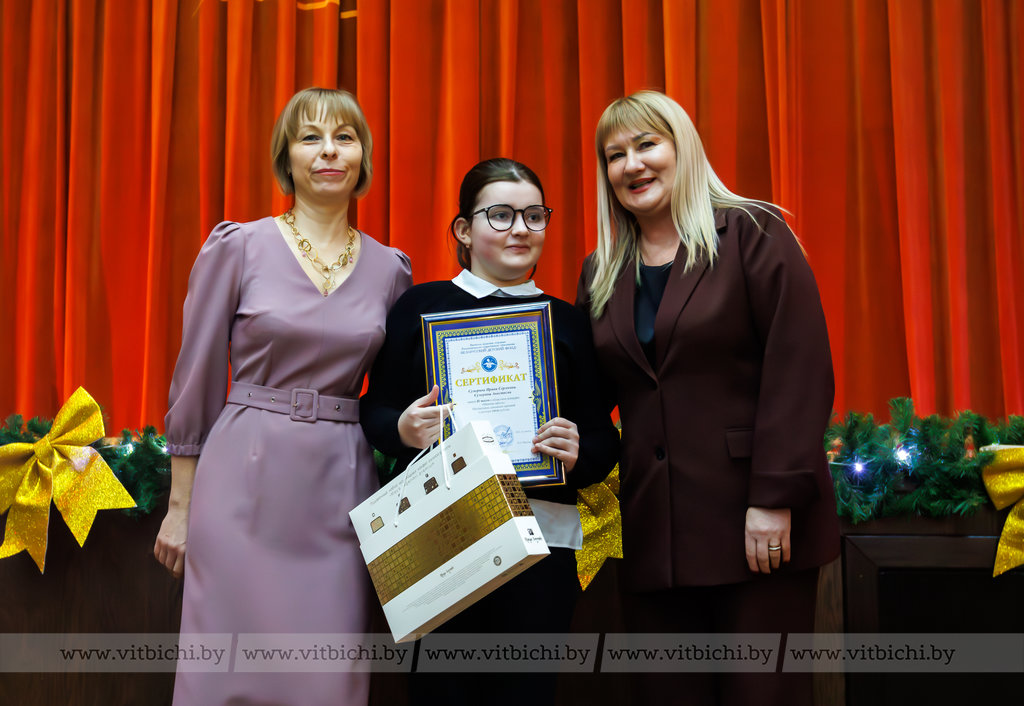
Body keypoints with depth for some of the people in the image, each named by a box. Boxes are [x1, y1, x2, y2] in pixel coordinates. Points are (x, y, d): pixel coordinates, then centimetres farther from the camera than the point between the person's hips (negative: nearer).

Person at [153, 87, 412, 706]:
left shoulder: (390, 268, 7)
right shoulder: (238, 248, -1)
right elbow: (196, 382, 2)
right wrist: (180, 506, 2)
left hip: (342, 492, 3)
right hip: (247, 485, -2)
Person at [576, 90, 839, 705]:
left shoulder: (753, 234, -2)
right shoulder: (601, 273, 13)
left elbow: (801, 371, -10)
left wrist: (776, 498, -15)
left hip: (757, 523, -4)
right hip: (654, 532, 5)